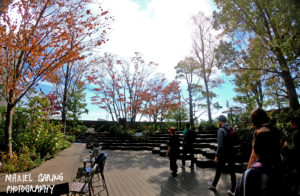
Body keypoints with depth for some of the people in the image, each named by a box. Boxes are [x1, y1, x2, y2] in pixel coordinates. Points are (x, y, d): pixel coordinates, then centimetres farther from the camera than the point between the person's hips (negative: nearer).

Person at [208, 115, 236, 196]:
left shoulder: (221, 130, -17)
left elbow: (220, 145, -21)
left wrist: (216, 156, -15)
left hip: (223, 155, -6)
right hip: (232, 154, 6)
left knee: (218, 171, 12)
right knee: (232, 172, 12)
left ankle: (213, 185, 31)